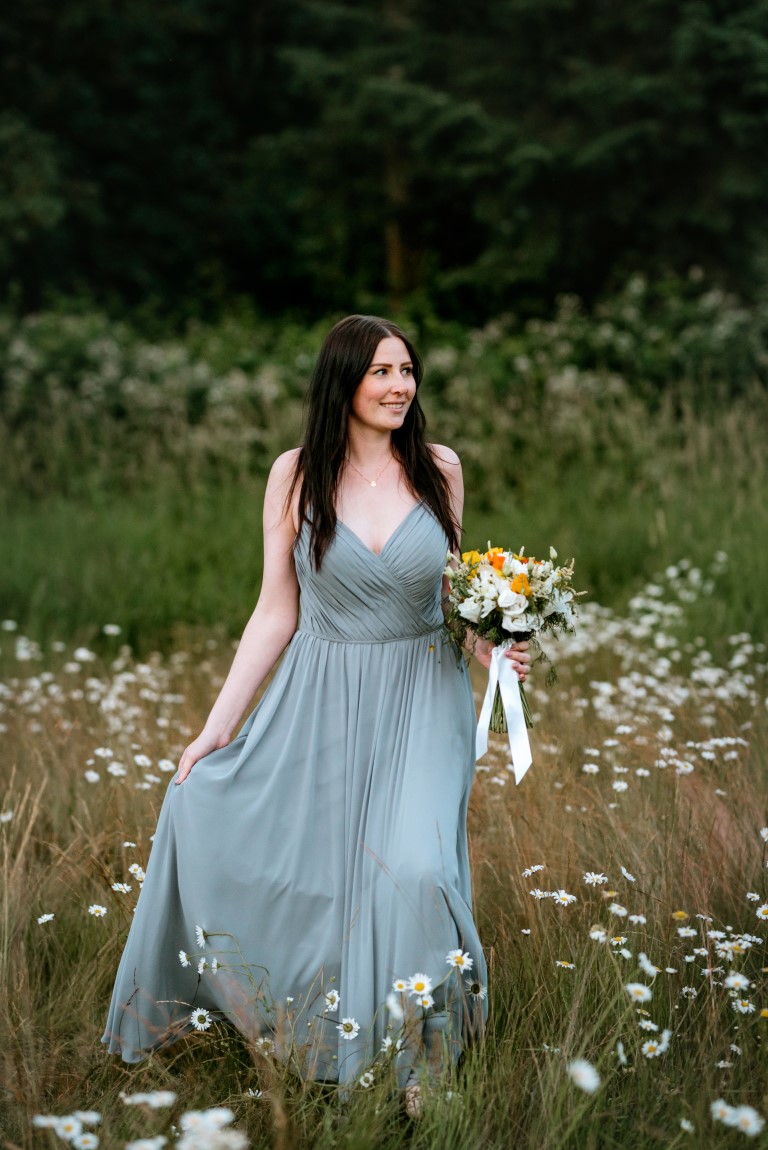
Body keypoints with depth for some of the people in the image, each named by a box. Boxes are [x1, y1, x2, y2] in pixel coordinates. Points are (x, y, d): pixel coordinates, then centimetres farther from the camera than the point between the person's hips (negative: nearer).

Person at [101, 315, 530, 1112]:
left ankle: (417, 1056, 4)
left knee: (415, 870, -19)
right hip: (321, 702, 1)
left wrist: (491, 646, -7)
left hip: (422, 700, -1)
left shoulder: (439, 469, -1)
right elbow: (277, 610, -2)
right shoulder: (296, 474, -4)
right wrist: (217, 725, -4)